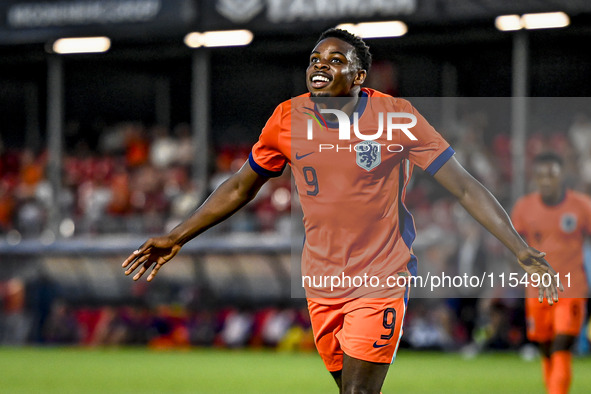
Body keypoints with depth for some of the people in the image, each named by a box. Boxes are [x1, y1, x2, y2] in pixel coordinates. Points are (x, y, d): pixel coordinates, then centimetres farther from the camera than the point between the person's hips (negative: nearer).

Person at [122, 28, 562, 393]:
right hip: (321, 283, 4)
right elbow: (240, 187, 13)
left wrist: (523, 251, -17)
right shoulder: (289, 118, -1)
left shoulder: (396, 116, -11)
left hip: (381, 279, -4)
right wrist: (177, 238, 13)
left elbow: (464, 185, -10)